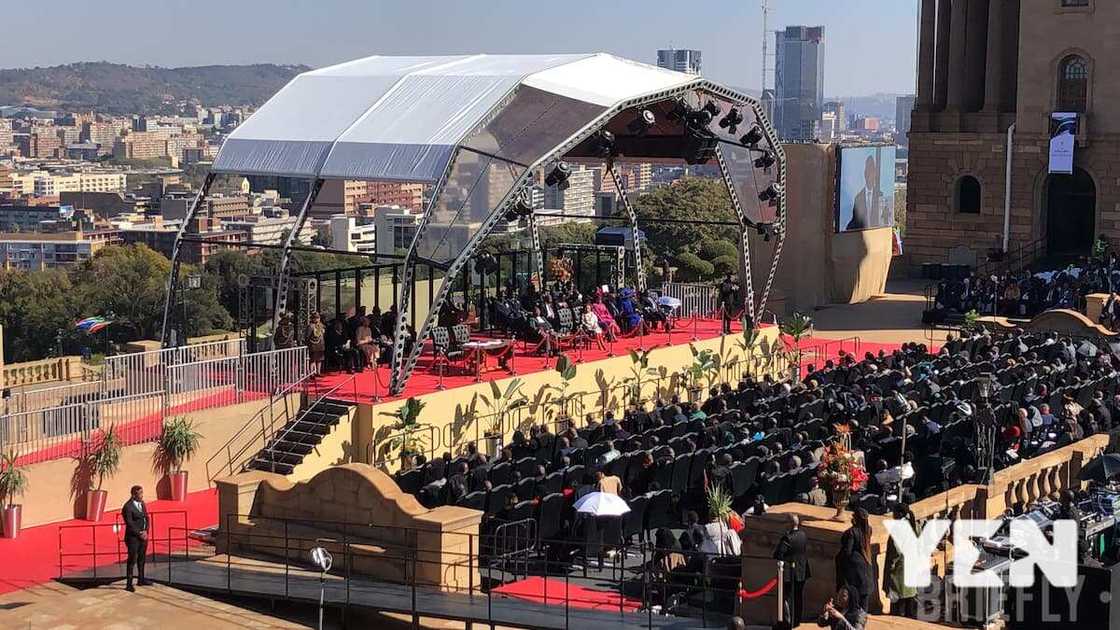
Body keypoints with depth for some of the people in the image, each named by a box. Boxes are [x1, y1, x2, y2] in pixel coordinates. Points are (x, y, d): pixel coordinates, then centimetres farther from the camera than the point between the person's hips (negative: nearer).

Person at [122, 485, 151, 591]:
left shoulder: (142, 504, 8)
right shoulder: (128, 507, -15)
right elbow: (129, 524, -17)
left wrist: (145, 532, -3)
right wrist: (139, 534, -14)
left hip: (143, 536, 7)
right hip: (133, 537, -7)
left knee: (141, 558, 15)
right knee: (132, 560, -6)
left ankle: (141, 579, 27)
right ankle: (129, 584, -2)